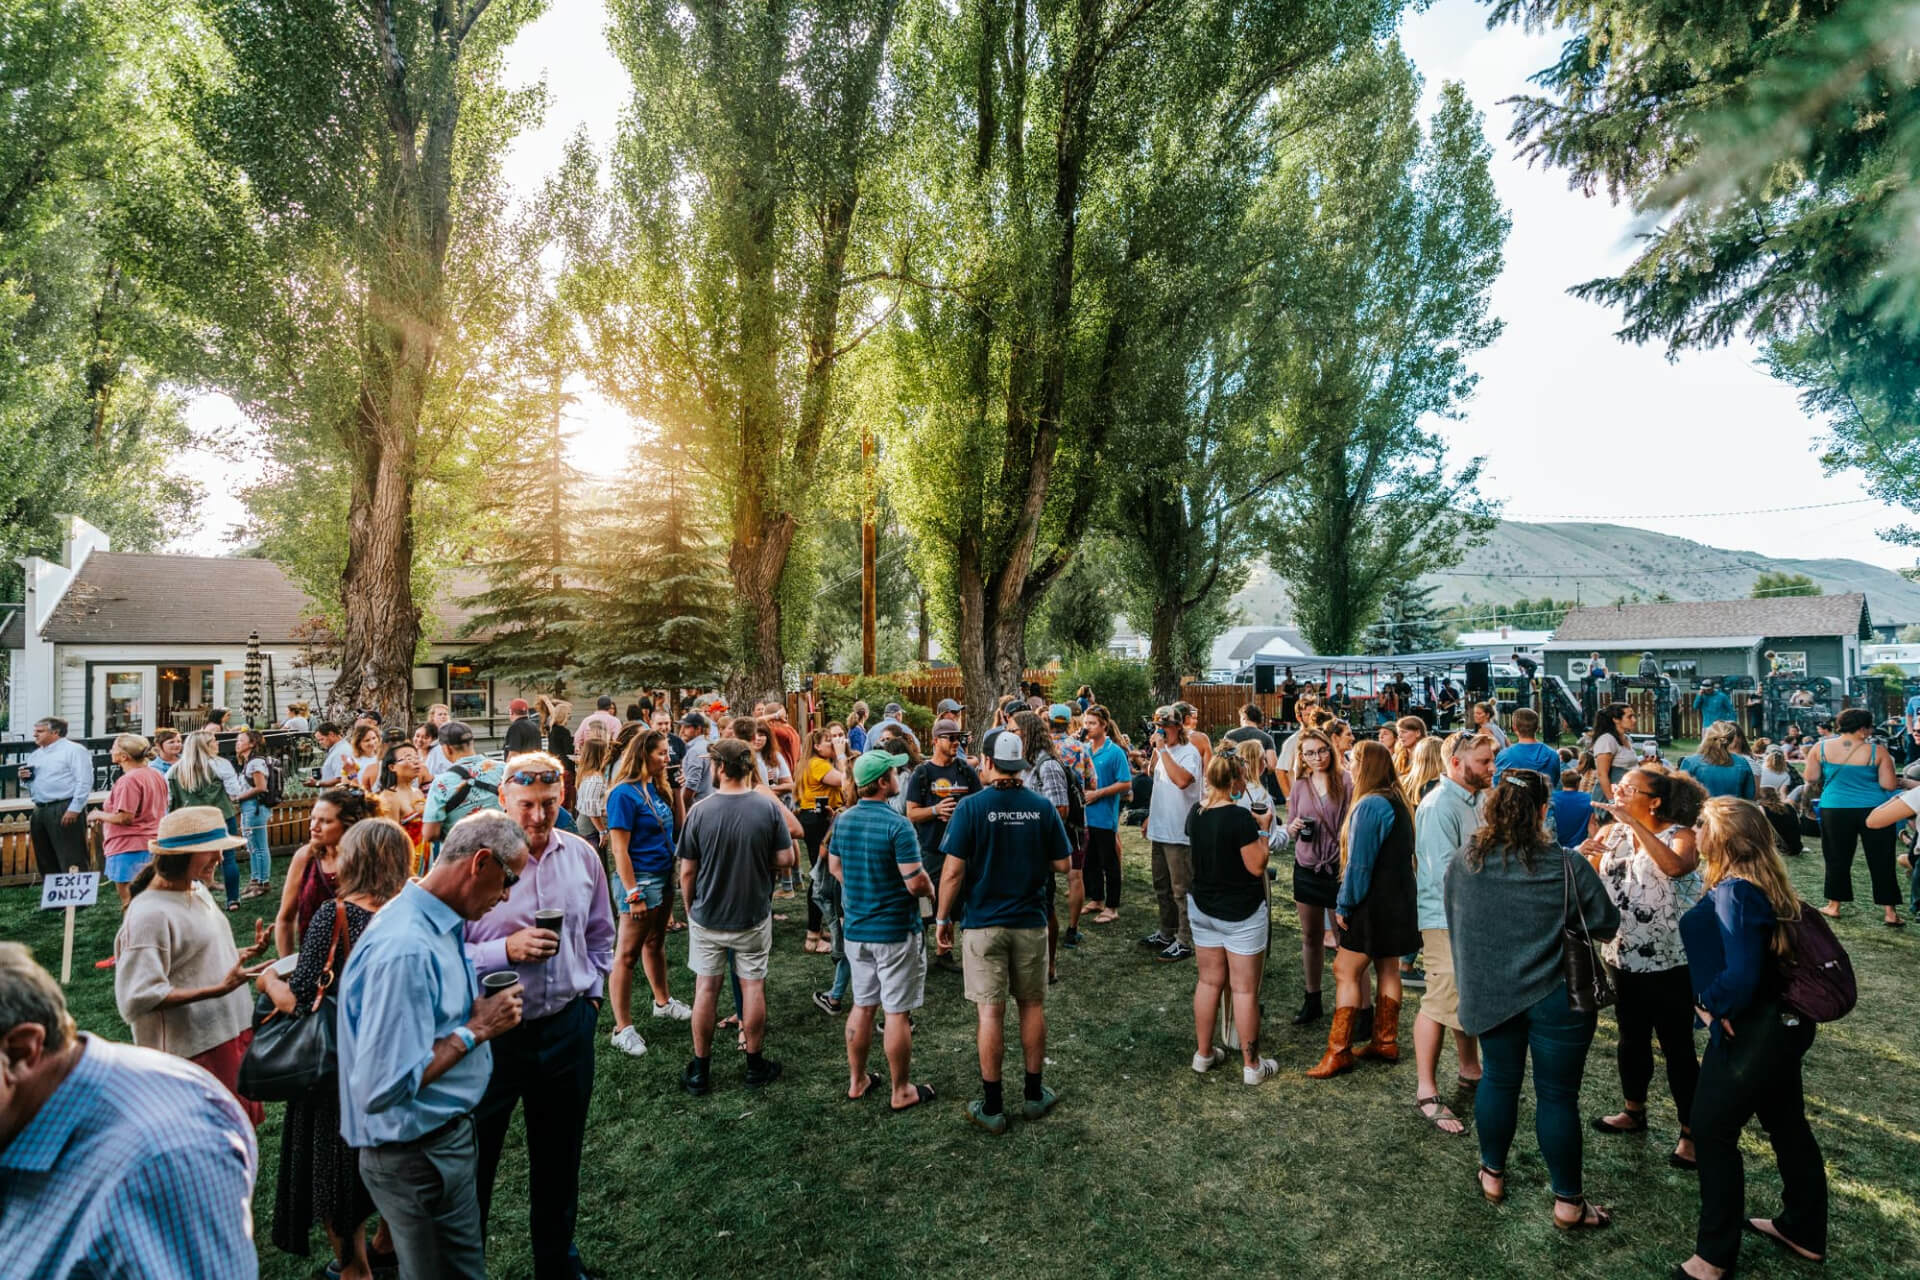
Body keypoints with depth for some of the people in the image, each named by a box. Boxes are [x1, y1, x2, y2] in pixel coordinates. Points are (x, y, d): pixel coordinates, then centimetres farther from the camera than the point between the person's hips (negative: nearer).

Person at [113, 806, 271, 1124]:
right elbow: (140, 997, -23)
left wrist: (246, 953, 2)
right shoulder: (150, 914, -19)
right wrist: (219, 989, -27)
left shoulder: (199, 892, 8)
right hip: (196, 1050, -8)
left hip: (234, 1032, 9)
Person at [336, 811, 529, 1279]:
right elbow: (384, 1087, -30)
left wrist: (482, 1013, -2)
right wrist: (477, 1029, -23)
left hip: (452, 1135, 9)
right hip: (417, 1157, -9)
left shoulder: (441, 924, 1)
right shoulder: (405, 950, -31)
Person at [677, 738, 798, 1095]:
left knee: (706, 988, 13)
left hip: (707, 916, 0)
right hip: (753, 915, 0)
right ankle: (755, 1065, 25)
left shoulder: (699, 811, -15)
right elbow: (785, 858, -8)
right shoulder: (769, 807, -14)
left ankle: (700, 1071, 25)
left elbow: (687, 871, -8)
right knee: (753, 986, 13)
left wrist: (690, 906, 8)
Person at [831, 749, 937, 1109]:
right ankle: (902, 1092, 17)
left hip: (856, 928, 7)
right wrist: (930, 889, -1)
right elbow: (915, 882, -22)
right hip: (896, 932, -7)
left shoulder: (843, 820, 0)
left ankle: (857, 1081, 30)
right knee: (897, 1012, 5)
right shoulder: (897, 825, -22)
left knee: (862, 1006, 18)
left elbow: (834, 866, 12)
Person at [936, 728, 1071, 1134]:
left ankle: (992, 1107, 14)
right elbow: (1062, 865, 0)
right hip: (1031, 922, 3)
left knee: (990, 1011, 5)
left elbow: (953, 871, -14)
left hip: (985, 923, -2)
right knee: (1032, 1005, 16)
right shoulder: (1042, 807, -5)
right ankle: (1034, 1094, 28)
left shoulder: (971, 807, -13)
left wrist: (943, 918, -2)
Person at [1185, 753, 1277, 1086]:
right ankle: (1251, 1065, 14)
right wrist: (1263, 829, -6)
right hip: (1241, 912, -6)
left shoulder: (1195, 814, 1)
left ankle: (1204, 1054, 25)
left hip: (1202, 907, 6)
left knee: (1209, 981, 15)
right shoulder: (1240, 816, -21)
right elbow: (1257, 866, -17)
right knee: (1245, 989, 4)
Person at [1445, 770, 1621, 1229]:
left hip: (1489, 995, 3)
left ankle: (1493, 1175, 34)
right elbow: (1606, 923, -7)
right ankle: (1568, 1202, 24)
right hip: (1556, 998, -3)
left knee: (1499, 1079, 19)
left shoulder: (1462, 864, -7)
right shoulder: (1566, 867, -18)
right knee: (1557, 1096, 9)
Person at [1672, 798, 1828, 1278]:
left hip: (1750, 1033, -8)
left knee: (1712, 1132, 7)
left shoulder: (1733, 892, -26)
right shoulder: (1768, 883, 0)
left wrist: (1709, 1003, -15)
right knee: (1787, 1126, 23)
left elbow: (1741, 976, -31)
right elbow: (1760, 955, 11)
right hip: (1782, 1022, 8)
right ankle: (1803, 1232, 41)